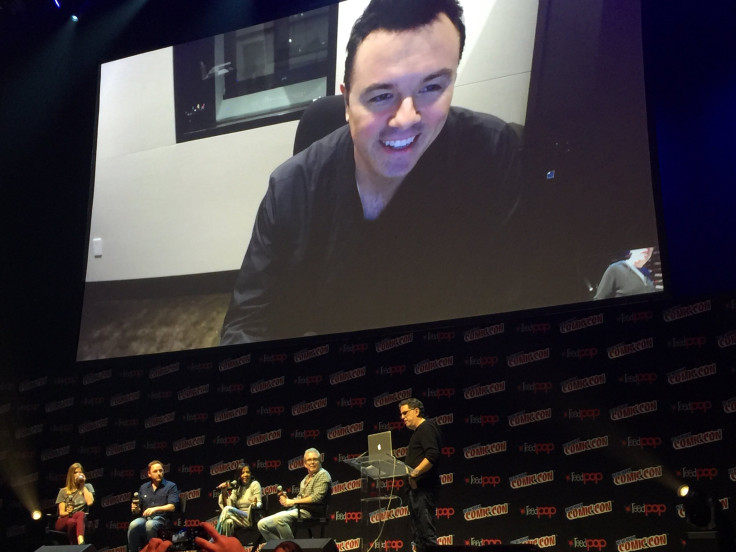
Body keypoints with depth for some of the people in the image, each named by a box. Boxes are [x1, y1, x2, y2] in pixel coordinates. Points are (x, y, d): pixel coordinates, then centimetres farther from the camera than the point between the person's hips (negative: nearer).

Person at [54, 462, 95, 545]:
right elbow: (61, 512, 7)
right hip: (63, 522, 0)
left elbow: (89, 502, -4)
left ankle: (80, 542, -60)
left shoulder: (87, 487, 17)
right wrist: (67, 512, -17)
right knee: (80, 514, -37)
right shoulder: (63, 491, 18)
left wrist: (83, 485, 4)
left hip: (81, 520, 0)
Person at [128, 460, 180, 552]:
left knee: (150, 525, -38)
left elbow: (172, 507, -5)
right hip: (144, 517, 3)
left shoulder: (171, 486, 8)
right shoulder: (144, 487, 21)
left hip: (161, 518, -3)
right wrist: (135, 509, -3)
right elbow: (138, 509, 22)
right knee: (133, 525, -31)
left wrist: (155, 509, -20)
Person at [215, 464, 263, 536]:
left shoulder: (254, 484, 4)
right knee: (228, 522, -34)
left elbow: (259, 504, -4)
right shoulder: (237, 488, 18)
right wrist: (224, 492, -8)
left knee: (227, 510, -27)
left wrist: (255, 505, -27)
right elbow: (229, 504, 6)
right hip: (239, 519, 4)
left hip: (251, 519, -4)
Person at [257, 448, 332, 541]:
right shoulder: (306, 478, 25)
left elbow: (317, 497, -16)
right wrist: (287, 500, 0)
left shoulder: (323, 475, -3)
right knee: (262, 524, 0)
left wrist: (293, 501, -13)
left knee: (279, 518, -34)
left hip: (307, 512, -9)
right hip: (296, 511, 9)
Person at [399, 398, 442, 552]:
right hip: (417, 487, 11)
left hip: (424, 488, -11)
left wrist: (414, 473, -26)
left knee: (426, 531, -14)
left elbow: (432, 455, -23)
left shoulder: (426, 428, -9)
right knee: (417, 534, 11)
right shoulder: (418, 431, 22)